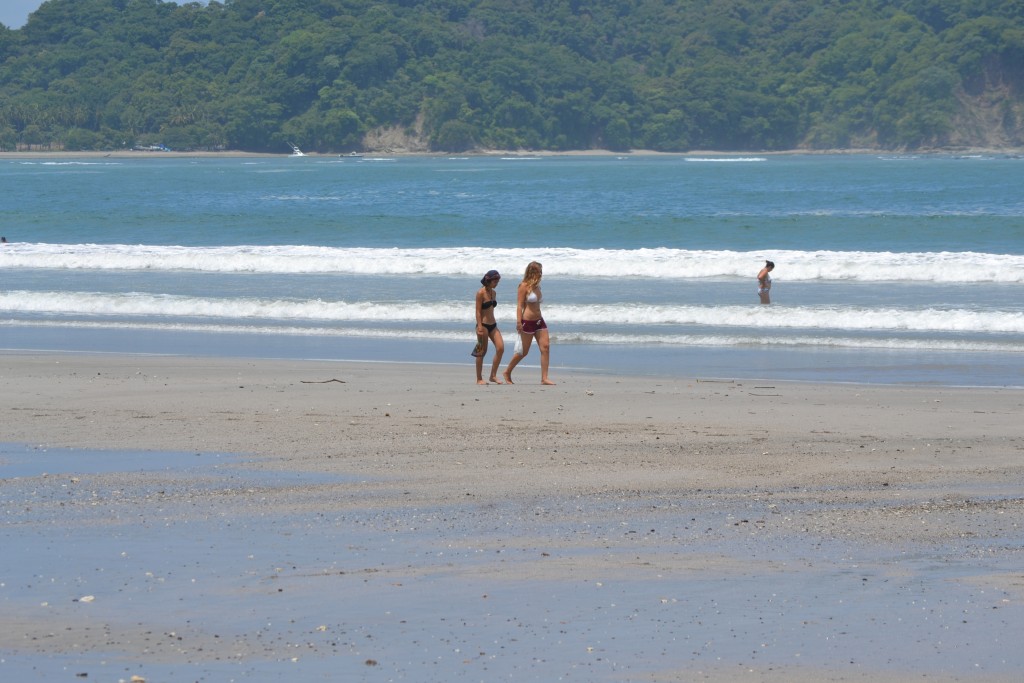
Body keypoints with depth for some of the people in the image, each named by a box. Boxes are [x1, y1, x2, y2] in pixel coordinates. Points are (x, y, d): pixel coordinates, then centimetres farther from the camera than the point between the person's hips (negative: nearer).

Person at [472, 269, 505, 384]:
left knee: (500, 348, -6)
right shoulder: (481, 293, -10)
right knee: (482, 352, -2)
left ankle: (493, 375, 3)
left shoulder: (493, 293, 12)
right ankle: (479, 378, 7)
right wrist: (480, 327, -20)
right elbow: (478, 311, -13)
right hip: (483, 325, -7)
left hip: (492, 325, 7)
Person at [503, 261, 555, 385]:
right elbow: (519, 305, -13)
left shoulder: (537, 287, 13)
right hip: (527, 322, -7)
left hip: (539, 321, 7)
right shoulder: (524, 286, -9)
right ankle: (507, 372, 21)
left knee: (545, 347, -7)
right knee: (523, 352, 1)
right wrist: (519, 322, -20)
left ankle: (544, 378, -7)